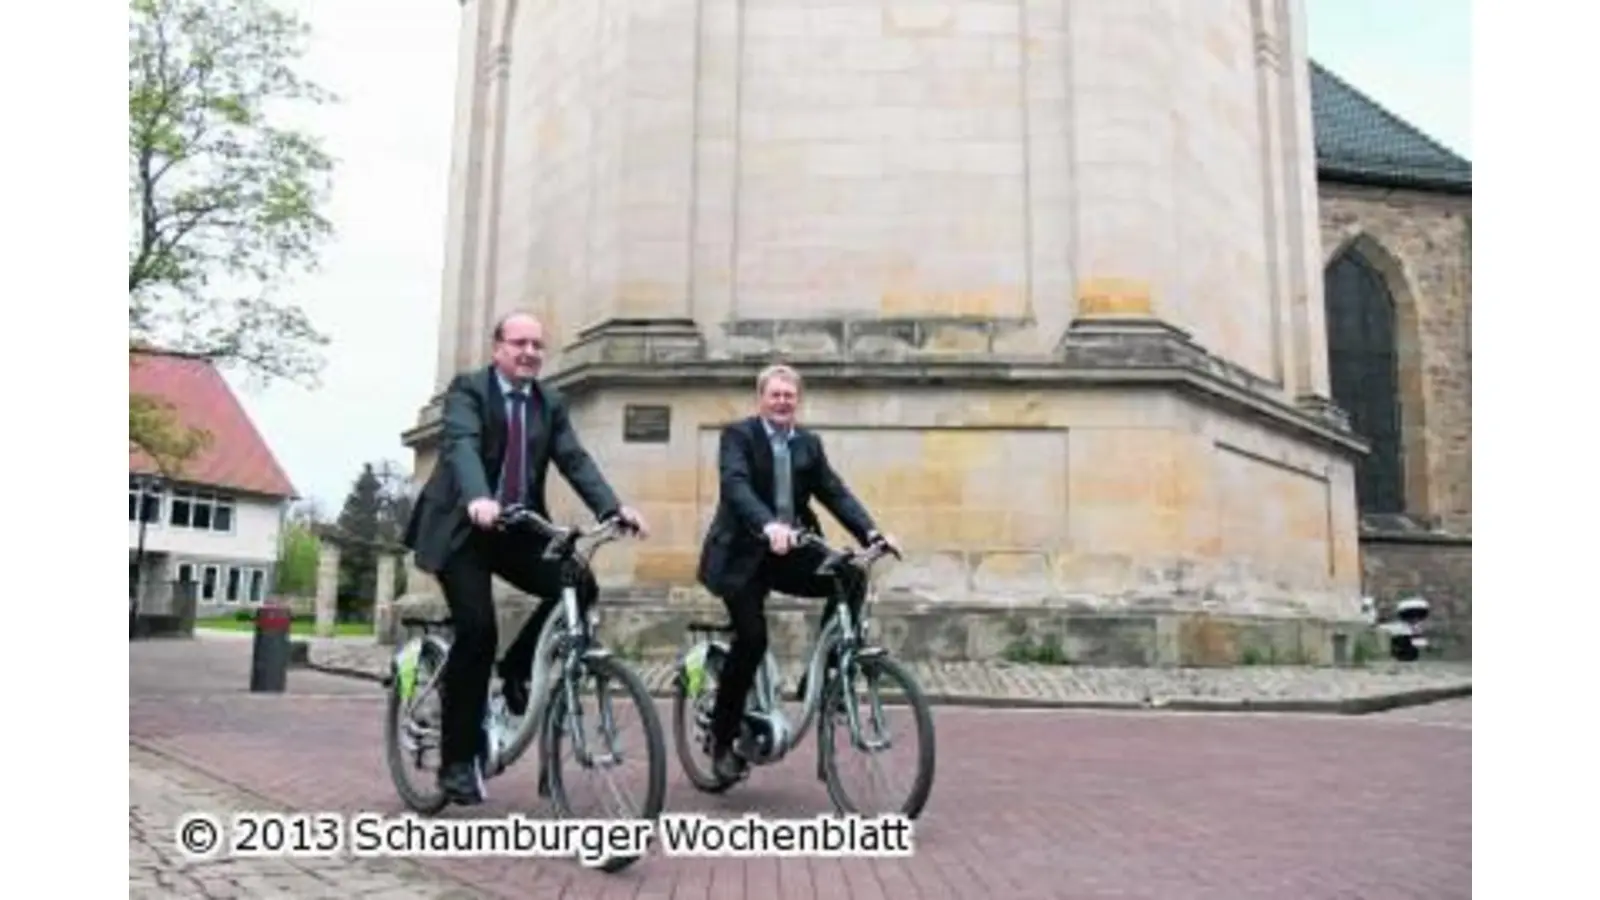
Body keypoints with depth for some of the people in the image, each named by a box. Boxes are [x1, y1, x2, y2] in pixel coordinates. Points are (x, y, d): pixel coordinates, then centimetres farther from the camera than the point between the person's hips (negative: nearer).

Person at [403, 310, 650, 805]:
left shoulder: (551, 403, 7)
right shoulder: (468, 388, -7)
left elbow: (575, 460, -4)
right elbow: (461, 444, -25)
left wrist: (615, 508, -22)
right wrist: (477, 498, -46)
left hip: (518, 527, 5)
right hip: (462, 527, -5)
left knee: (579, 587, -16)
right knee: (477, 630, -16)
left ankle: (516, 670, 10)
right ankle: (458, 760, -1)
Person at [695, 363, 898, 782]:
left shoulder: (809, 443, 10)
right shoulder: (738, 435, -5)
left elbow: (835, 492, 1)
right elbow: (735, 485, -23)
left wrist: (871, 532, -16)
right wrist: (768, 525, -42)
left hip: (790, 550, 5)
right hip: (743, 553, -4)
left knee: (851, 578, -18)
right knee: (752, 637, -15)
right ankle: (723, 740, 5)